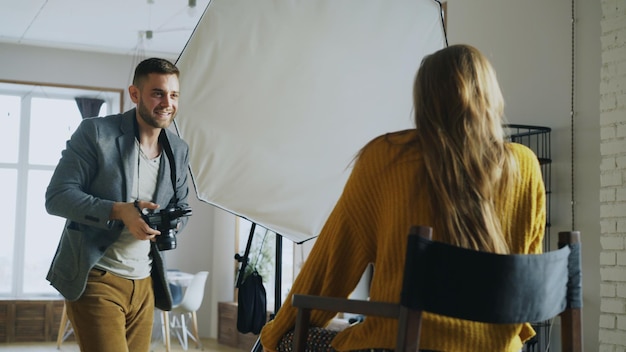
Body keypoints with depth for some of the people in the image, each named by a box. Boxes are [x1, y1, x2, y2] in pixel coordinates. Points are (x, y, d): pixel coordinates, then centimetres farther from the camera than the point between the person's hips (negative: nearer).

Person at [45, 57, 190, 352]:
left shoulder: (179, 151, 10)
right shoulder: (95, 132, -7)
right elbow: (57, 197, -10)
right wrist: (118, 211, -24)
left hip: (144, 284, 6)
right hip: (96, 280, -6)